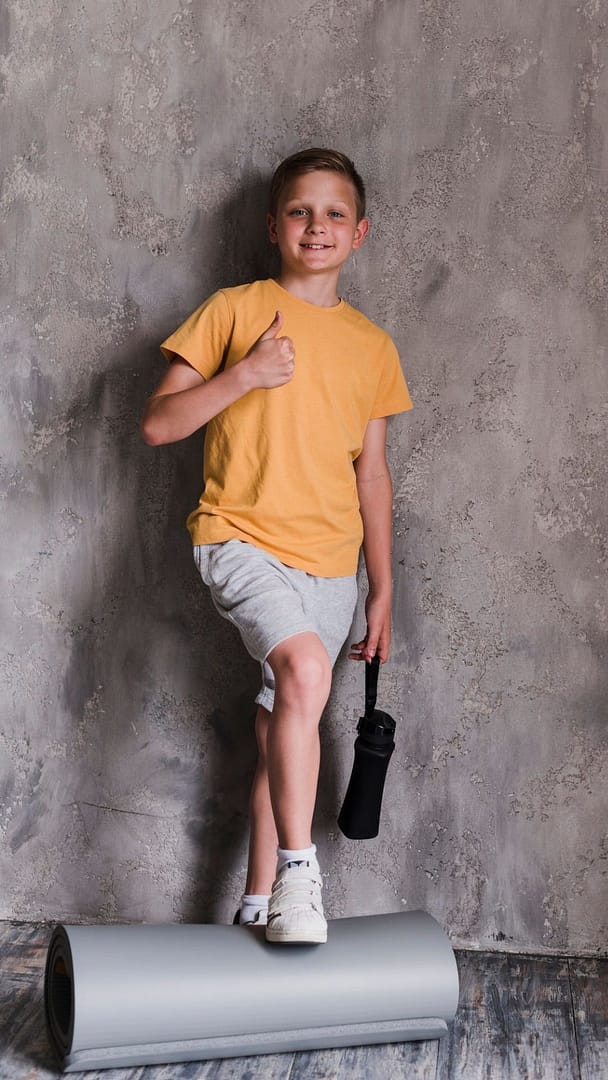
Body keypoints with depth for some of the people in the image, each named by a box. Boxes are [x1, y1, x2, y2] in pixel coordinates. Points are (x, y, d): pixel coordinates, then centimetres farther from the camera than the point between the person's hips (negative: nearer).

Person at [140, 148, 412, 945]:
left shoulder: (372, 346, 12)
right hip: (241, 538, -4)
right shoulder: (235, 310, 1)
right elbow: (157, 423, -2)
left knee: (284, 730, 8)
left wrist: (383, 591, 13)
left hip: (327, 563, 4)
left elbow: (372, 475, 15)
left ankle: (259, 906, 20)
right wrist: (244, 376, -15)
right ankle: (296, 865, -19)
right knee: (305, 666, -30)